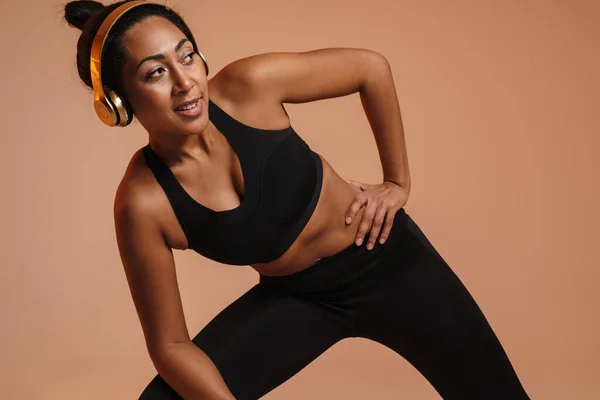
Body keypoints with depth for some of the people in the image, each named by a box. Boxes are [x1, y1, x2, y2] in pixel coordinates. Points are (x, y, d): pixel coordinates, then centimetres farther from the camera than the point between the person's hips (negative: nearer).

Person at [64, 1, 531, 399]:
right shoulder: (143, 203, -23)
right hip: (294, 299, 0)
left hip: (388, 261, 0)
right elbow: (170, 346, -14)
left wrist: (398, 181, -3)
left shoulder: (249, 85, -24)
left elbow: (371, 67, -8)